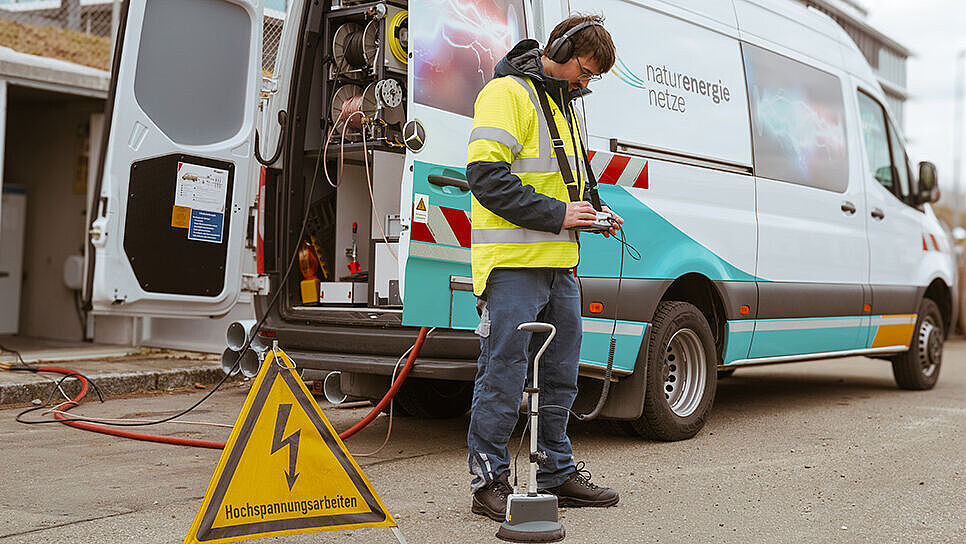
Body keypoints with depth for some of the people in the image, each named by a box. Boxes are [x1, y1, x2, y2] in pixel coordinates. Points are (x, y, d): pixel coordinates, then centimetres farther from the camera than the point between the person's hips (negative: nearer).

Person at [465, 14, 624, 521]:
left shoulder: (565, 104, 21)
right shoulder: (507, 93, -8)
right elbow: (486, 176, -18)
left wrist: (593, 209, 13)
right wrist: (556, 214, -18)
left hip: (559, 266, 9)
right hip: (513, 264, -9)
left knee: (559, 377, 14)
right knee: (504, 375, -4)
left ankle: (558, 473, 26)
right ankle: (488, 482, 6)